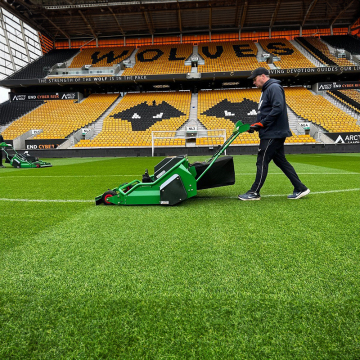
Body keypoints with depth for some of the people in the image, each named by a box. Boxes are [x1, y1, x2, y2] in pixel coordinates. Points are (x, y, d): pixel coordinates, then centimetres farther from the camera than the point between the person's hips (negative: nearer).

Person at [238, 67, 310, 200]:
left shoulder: (274, 88, -10)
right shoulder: (266, 91, 22)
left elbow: (278, 108, -23)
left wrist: (261, 124, -22)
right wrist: (255, 125, 8)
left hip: (273, 134, -10)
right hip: (272, 133, 10)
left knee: (262, 162, -6)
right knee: (280, 160, 11)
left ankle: (254, 193, 2)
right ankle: (300, 188, 17)